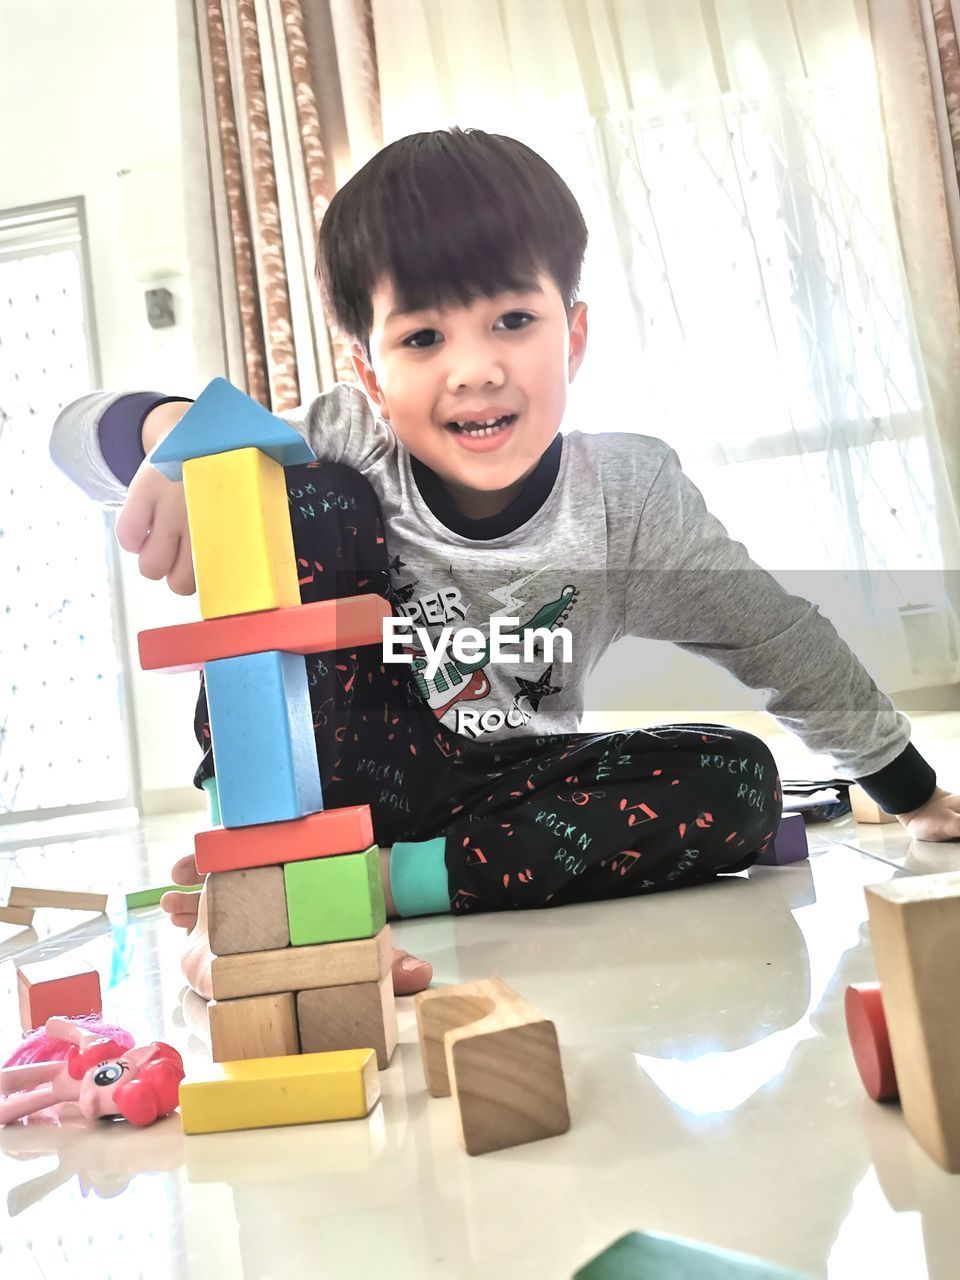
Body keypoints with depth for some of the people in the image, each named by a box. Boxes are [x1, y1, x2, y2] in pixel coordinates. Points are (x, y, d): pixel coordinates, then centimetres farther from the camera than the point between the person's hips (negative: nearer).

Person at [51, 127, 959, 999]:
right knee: (311, 501, -24)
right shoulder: (350, 446, -20)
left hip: (500, 794, 3)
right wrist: (176, 431, -44)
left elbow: (782, 645, -5)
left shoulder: (628, 494, -15)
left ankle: (371, 883, -23)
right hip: (330, 787, -2)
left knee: (736, 783, -20)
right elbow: (77, 428, -19)